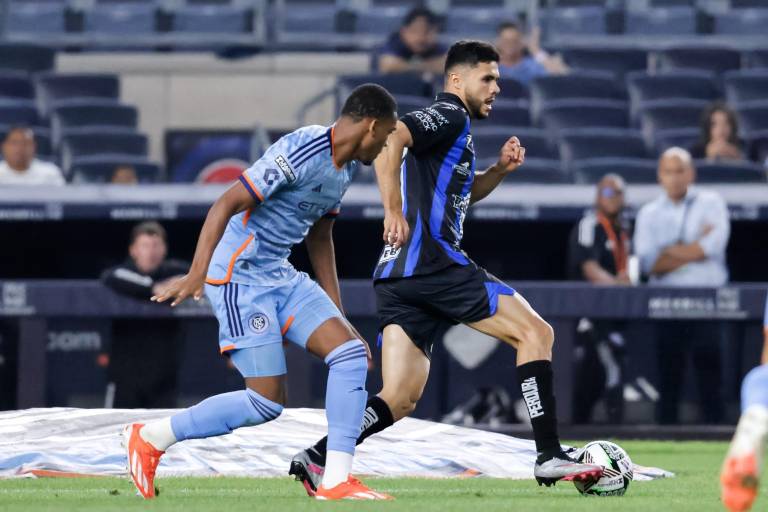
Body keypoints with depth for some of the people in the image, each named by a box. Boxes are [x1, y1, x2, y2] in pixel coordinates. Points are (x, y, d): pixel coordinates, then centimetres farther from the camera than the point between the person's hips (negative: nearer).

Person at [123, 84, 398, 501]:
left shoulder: (345, 167, 11)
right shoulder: (301, 152, -19)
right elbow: (226, 205, -23)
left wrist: (337, 315, 24)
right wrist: (196, 274, -32)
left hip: (282, 278, 9)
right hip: (240, 278, -9)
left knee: (351, 352, -8)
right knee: (267, 403, -11)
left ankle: (336, 482, -7)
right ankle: (150, 439, 5)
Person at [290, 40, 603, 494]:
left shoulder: (454, 128, 27)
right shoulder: (450, 116, -3)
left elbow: (461, 193, 41)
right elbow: (391, 138, -21)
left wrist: (500, 170, 23)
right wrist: (394, 211, -26)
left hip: (399, 275, 10)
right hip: (432, 263, -10)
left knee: (401, 399, 4)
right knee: (536, 332, -6)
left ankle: (318, 458, -10)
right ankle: (550, 456, -11)